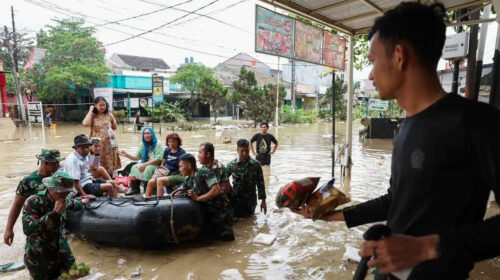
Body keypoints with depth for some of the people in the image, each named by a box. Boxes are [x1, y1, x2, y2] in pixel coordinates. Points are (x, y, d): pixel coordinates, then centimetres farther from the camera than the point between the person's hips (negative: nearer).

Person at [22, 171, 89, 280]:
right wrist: (54, 213, -36)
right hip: (39, 256, -5)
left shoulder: (63, 200, -6)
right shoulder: (34, 202, -23)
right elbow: (28, 229, -33)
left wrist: (81, 202, 37)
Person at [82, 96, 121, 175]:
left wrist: (114, 133, -2)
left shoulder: (109, 115, 9)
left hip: (109, 145, 2)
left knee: (110, 166, 4)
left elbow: (115, 128, 21)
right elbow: (85, 124, -18)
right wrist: (90, 110, -8)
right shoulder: (92, 116, 3)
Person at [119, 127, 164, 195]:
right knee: (134, 168, -14)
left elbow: (158, 159, -18)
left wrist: (145, 164, -22)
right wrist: (126, 154, -5)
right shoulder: (143, 145, 14)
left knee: (148, 169, -34)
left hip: (155, 165, -7)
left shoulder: (158, 144, -9)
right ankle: (135, 189, -5)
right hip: (145, 165, 7)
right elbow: (137, 157, 10)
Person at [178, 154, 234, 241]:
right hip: (208, 211, 8)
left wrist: (198, 198, -19)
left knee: (224, 236, -11)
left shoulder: (203, 172, -16)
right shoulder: (188, 180, 7)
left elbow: (216, 190, -24)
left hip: (221, 210, -8)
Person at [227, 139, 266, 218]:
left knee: (247, 216, 17)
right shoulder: (231, 164, -8)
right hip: (235, 198, 0)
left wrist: (263, 201, -3)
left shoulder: (256, 165, -9)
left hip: (250, 199, 0)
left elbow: (260, 183, -4)